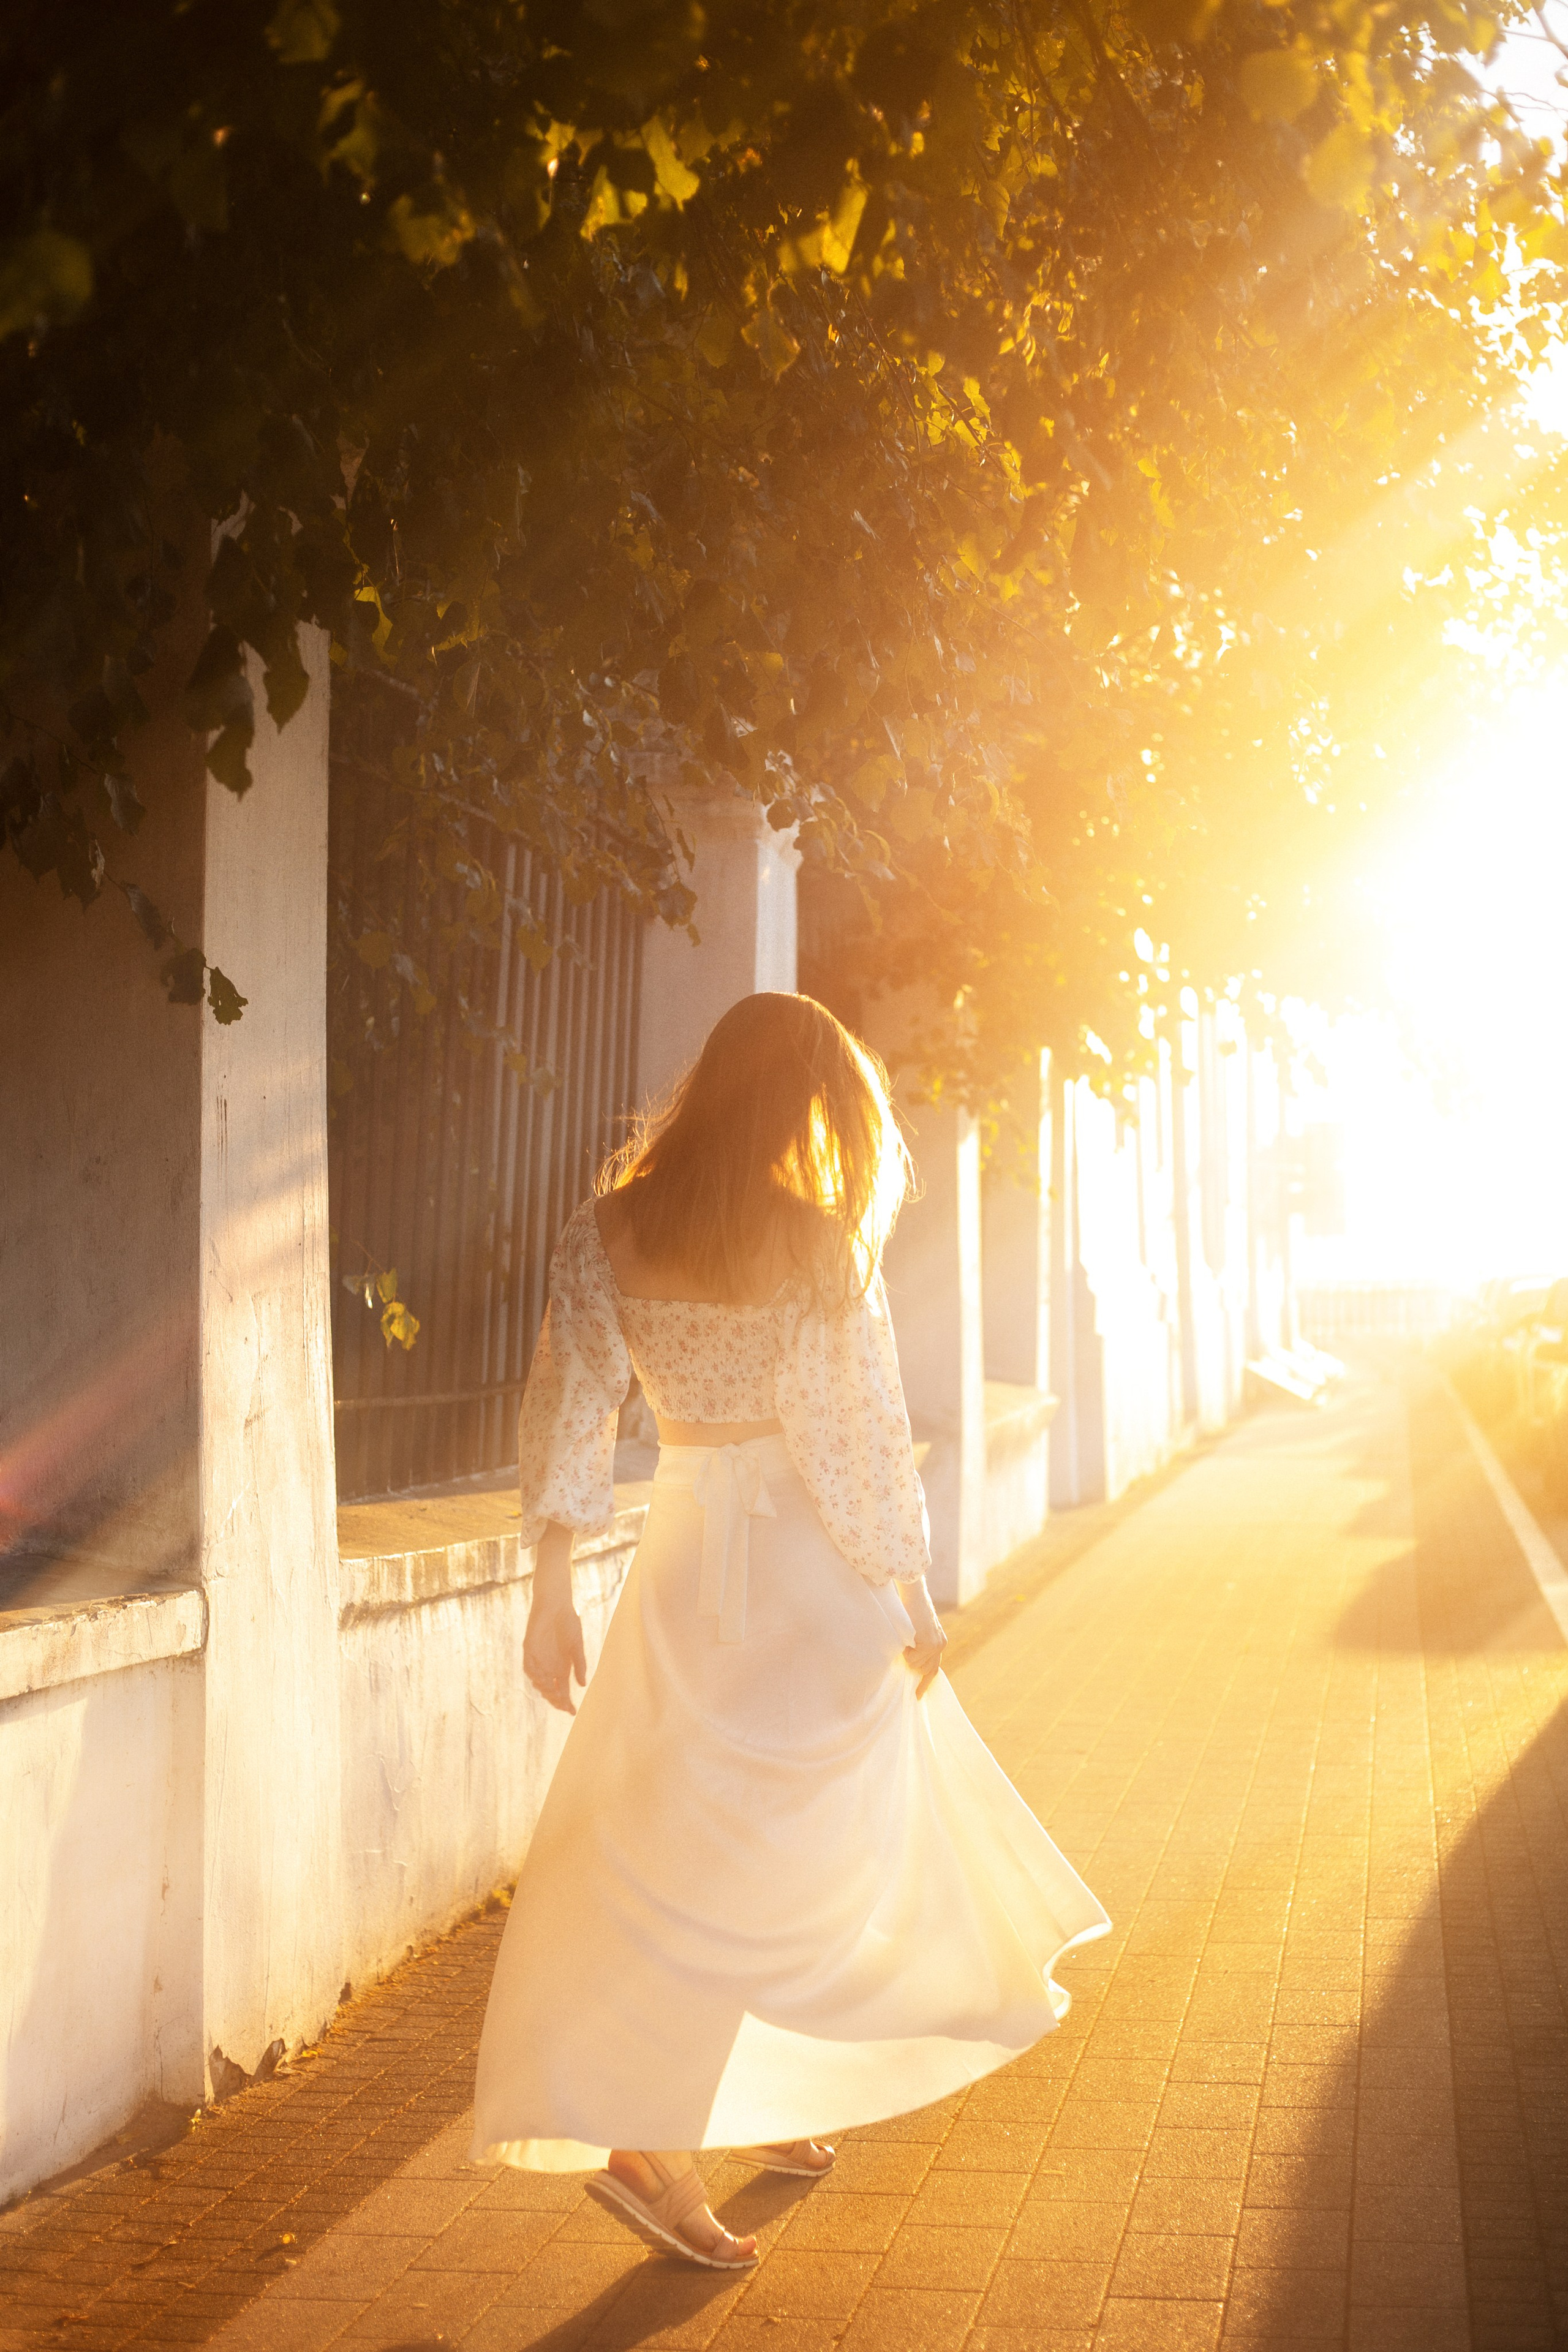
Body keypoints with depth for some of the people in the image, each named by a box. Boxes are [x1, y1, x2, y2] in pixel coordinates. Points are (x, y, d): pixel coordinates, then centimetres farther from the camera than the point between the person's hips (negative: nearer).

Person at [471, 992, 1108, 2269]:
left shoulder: (610, 1227, -1)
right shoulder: (817, 1243, -13)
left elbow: (569, 1404, -4)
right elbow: (855, 1433, -12)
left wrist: (553, 1588, -1)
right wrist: (914, 1592, -2)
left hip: (685, 1553, 5)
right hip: (806, 1565, -5)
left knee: (678, 1831, 17)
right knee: (772, 1850, 6)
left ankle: (761, 2097, 26)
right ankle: (645, 2139, 6)